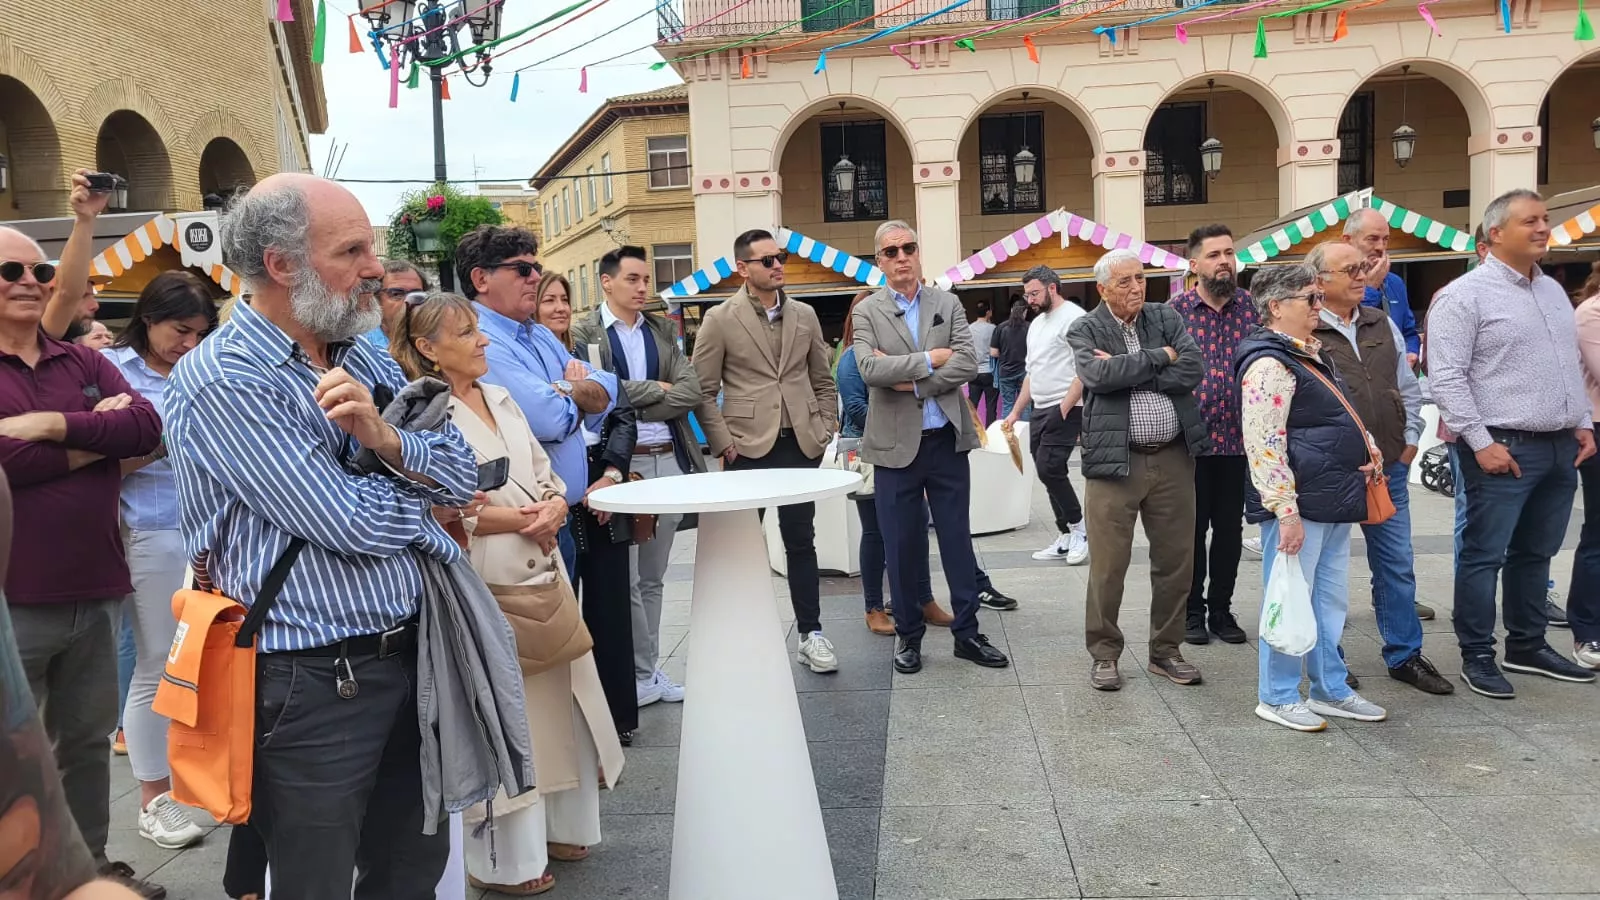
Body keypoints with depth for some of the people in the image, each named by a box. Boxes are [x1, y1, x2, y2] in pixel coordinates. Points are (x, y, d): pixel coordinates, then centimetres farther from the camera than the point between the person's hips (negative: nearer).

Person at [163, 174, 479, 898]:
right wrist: (421, 485, -2)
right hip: (312, 683, -6)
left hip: (405, 655, 7)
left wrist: (385, 438, -18)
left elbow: (463, 476, 2)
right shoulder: (221, 381, -16)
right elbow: (355, 523, -22)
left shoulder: (363, 357, 8)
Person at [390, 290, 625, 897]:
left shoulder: (500, 399, 14)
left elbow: (544, 473, 17)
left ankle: (554, 825, 29)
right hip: (481, 582, -7)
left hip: (541, 571, 7)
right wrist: (516, 518, -14)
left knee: (556, 696, 12)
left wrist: (554, 507, -5)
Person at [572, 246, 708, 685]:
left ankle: (649, 668, 23)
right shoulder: (583, 332, 0)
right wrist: (657, 389, -4)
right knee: (627, 579, 0)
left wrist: (635, 407, -9)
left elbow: (691, 391, 3)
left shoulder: (662, 330, 14)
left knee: (653, 578, 13)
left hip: (670, 460, 5)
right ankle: (643, 673, 12)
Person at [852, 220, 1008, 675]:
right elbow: (870, 369, -16)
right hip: (896, 445, -2)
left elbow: (968, 362, -7)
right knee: (902, 545, 5)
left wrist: (912, 381, -14)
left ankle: (967, 632, 20)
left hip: (947, 440, 2)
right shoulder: (867, 312, 0)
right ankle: (909, 636, 20)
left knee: (957, 537, 8)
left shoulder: (948, 303, 6)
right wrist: (929, 359, -13)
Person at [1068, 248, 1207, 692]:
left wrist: (1128, 369, -12)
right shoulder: (1085, 331, 1)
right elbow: (1099, 375, -19)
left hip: (1173, 458, 4)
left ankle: (1165, 650, 26)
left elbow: (1193, 370, -7)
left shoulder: (1166, 318, 9)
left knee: (1176, 560, 10)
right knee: (1108, 565, 1)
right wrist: (1159, 357, -10)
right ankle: (1104, 654, 16)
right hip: (1115, 459, -3)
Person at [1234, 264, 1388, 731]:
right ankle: (1277, 697, 13)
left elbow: (1341, 414, 30)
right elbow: (1264, 444, -22)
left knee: (1331, 600, 17)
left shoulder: (1313, 356, 16)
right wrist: (1285, 510, -24)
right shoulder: (1269, 363, -16)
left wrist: (1367, 447, 11)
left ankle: (1330, 689, 29)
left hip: (1332, 502, 10)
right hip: (1297, 504, -10)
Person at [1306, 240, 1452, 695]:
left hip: (1390, 467, 6)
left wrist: (1409, 444, 8)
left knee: (1397, 564, 11)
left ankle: (1405, 655, 24)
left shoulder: (1383, 325, 11)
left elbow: (1408, 389, 17)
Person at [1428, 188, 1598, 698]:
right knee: (1485, 555, -2)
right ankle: (1477, 657, 7)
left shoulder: (1553, 291, 16)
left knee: (1536, 553, 15)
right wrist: (1482, 443, -18)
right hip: (1504, 449, -8)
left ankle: (1528, 647, 27)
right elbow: (1446, 377, -15)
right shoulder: (1465, 295, -10)